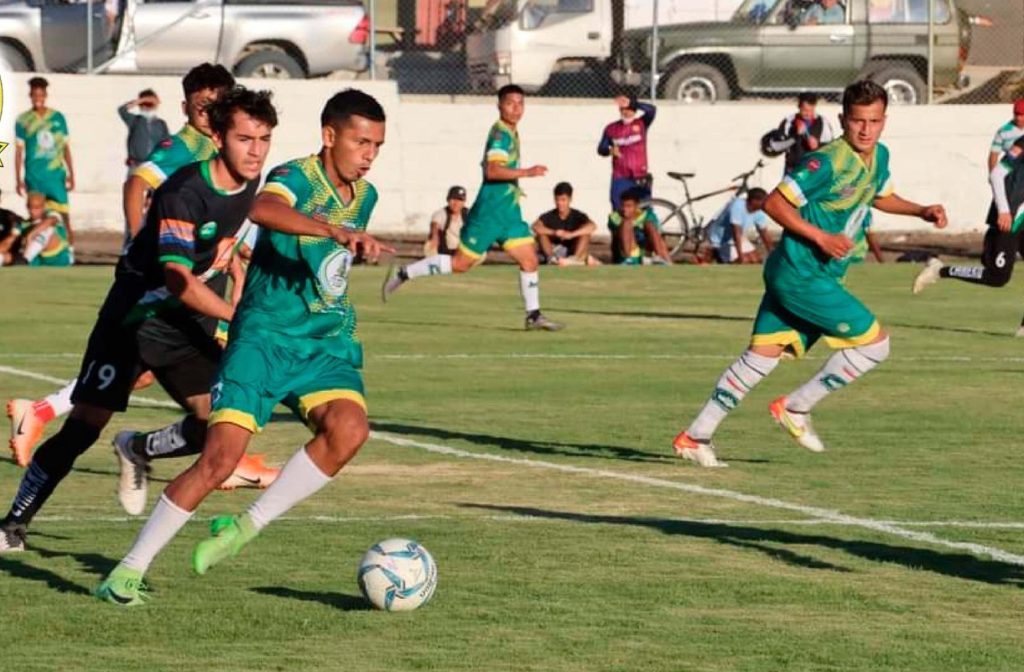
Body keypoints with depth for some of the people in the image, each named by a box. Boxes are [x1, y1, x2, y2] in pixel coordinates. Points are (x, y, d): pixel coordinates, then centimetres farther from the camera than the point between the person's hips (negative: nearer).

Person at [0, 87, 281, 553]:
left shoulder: (250, 183, -2)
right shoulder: (184, 192, -25)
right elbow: (179, 282, -29)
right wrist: (241, 317, -31)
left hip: (181, 321, 7)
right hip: (134, 316, -6)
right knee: (84, 426, -9)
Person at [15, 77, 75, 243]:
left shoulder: (58, 118, 5)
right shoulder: (23, 121, 2)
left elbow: (66, 147, 10)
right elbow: (19, 151, 5)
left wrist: (71, 174, 9)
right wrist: (19, 179, 2)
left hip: (56, 174, 0)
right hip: (34, 177, 0)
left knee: (63, 216, -4)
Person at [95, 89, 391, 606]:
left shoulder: (365, 196, 11)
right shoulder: (296, 177, -13)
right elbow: (263, 209, -39)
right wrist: (335, 231, -50)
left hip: (328, 341, 6)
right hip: (265, 335, -6)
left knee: (349, 428, -24)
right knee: (220, 458, -14)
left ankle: (246, 528, -8)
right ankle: (130, 570, 0)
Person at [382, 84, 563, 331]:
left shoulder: (512, 133, 13)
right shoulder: (500, 133, -17)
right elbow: (492, 170, -32)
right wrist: (526, 172, -37)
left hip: (509, 211, 9)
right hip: (490, 211, -9)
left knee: (529, 260, 1)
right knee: (461, 263, -2)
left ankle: (534, 315, 6)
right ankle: (403, 274, 9)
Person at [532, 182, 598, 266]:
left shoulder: (577, 216, -7)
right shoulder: (549, 216, -4)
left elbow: (592, 226, -25)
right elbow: (535, 226, -22)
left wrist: (571, 234, -36)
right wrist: (553, 232, -37)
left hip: (574, 252, -1)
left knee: (585, 233, -22)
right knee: (541, 233, -18)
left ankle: (577, 258, -37)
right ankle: (552, 258, -32)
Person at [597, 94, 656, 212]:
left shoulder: (642, 124, 1)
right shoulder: (611, 128, 4)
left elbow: (652, 110, -17)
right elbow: (601, 149, 6)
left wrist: (631, 103, -30)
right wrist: (610, 150, -18)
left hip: (640, 179, -1)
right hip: (620, 179, 1)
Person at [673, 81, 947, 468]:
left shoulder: (879, 157, 8)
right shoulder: (829, 161, -19)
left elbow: (881, 197, 29)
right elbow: (775, 203, -18)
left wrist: (922, 211, 15)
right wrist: (820, 237, -23)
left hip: (819, 275, 9)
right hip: (800, 273, -9)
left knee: (763, 355, 10)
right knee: (874, 343, -7)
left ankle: (695, 436, 13)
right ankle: (795, 408, 3)